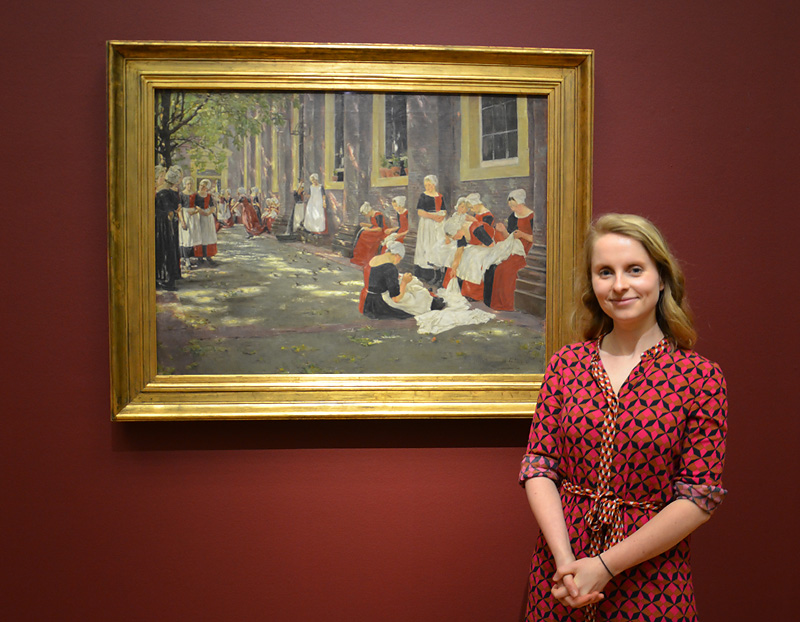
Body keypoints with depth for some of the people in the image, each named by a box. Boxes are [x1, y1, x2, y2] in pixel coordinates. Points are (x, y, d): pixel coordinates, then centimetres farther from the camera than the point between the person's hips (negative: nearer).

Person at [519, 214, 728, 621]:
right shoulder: (566, 364, 1)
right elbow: (539, 466, -2)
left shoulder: (700, 376, -7)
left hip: (650, 579, -2)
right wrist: (565, 560, -15)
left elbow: (700, 497, -10)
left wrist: (605, 565, -15)